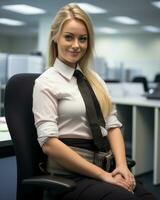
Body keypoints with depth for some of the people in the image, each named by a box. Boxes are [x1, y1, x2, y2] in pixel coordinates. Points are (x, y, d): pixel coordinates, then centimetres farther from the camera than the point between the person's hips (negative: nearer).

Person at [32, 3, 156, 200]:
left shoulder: (94, 78, 16)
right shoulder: (46, 82, -4)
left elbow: (113, 124, 12)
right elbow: (49, 143, -13)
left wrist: (121, 165, -7)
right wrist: (102, 175, -14)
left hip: (105, 166, 6)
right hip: (69, 173, -5)